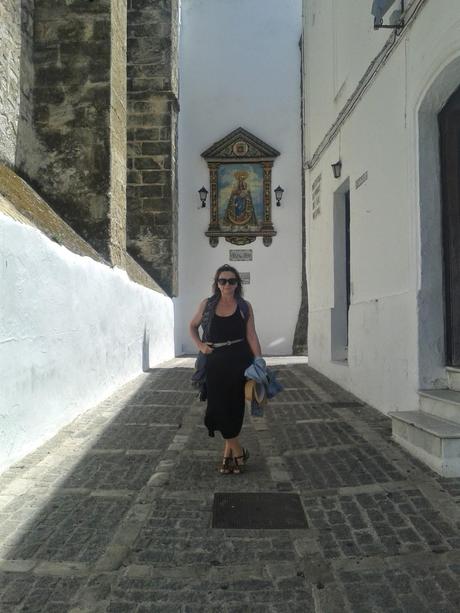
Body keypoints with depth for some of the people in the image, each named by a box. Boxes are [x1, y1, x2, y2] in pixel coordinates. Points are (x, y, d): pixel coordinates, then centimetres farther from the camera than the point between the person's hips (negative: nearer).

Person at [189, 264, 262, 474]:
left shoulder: (244, 306, 2)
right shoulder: (207, 304, 5)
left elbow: (251, 335, -2)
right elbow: (193, 326, 19)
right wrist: (200, 345, 3)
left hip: (239, 360, -2)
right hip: (215, 360, 2)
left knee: (234, 405, 4)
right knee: (219, 405, 0)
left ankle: (229, 452, 19)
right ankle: (237, 451, 14)